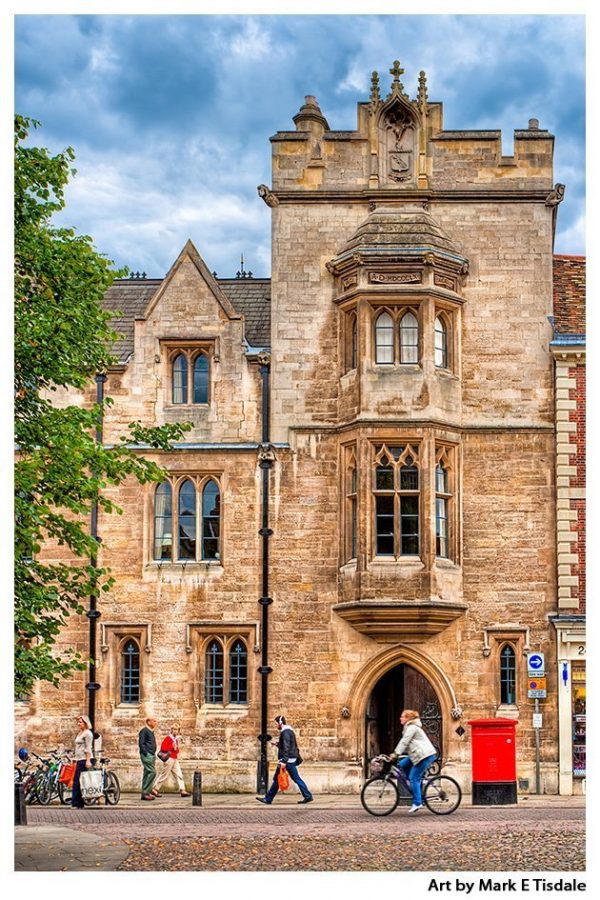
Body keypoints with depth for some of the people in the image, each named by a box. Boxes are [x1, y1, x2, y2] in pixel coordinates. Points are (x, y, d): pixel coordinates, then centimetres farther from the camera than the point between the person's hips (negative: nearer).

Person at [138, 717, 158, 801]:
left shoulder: (151, 732, 20)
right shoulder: (144, 731, -9)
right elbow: (141, 743, -15)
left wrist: (154, 754, 16)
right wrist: (145, 753, -18)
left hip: (151, 755, 10)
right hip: (147, 755, -10)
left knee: (148, 773, 9)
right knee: (152, 772, -15)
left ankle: (146, 793, 11)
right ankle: (145, 793, -14)